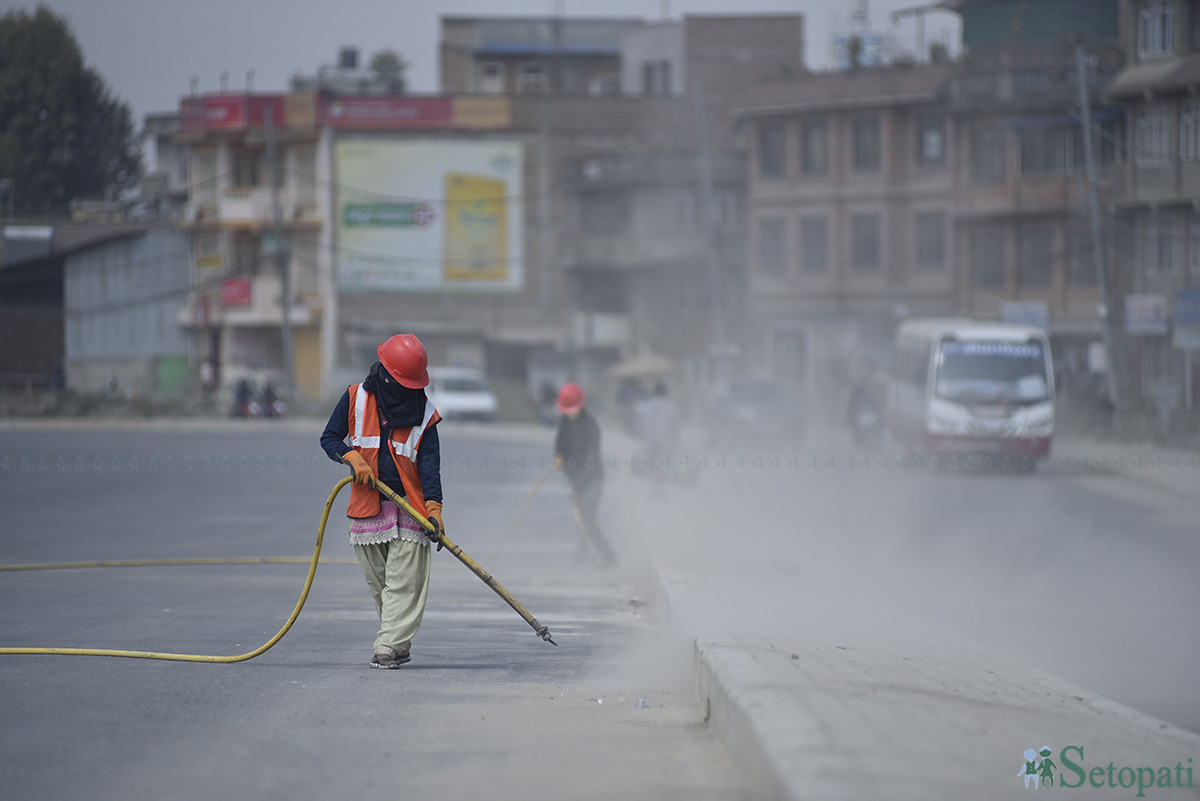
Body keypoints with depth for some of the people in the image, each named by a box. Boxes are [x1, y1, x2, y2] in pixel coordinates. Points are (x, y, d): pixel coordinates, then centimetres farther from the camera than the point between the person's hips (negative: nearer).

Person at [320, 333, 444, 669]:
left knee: (403, 582, -9)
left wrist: (434, 507, -15)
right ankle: (400, 645, 17)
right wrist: (353, 457, -13)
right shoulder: (356, 399, 0)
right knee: (379, 584, 5)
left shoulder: (423, 413, 0)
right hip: (367, 506, 1)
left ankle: (388, 647, -12)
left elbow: (430, 464, -3)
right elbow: (329, 438, 7)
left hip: (410, 507, -1)